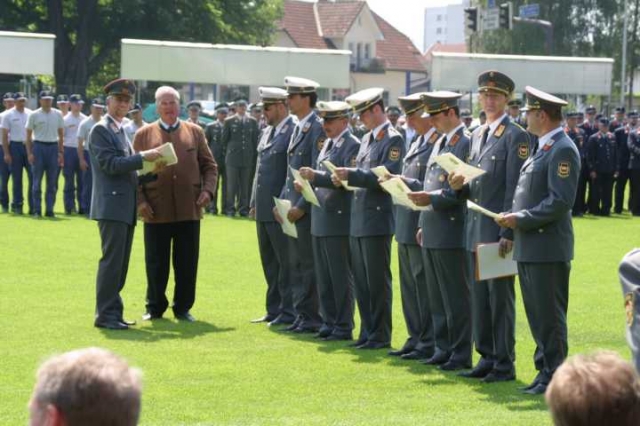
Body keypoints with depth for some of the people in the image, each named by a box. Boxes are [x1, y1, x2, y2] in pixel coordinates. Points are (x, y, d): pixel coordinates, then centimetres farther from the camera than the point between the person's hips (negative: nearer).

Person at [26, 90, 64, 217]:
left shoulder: (57, 114, 8)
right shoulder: (34, 115, 0)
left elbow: (61, 135, 12)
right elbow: (28, 135, 0)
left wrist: (61, 152, 6)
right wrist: (29, 153, -7)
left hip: (53, 147, 3)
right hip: (38, 146, -3)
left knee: (52, 182, 3)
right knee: (37, 181, -1)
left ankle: (49, 210, 8)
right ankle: (37, 210, 3)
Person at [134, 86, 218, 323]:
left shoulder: (195, 132, 10)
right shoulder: (144, 135, 6)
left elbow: (209, 165, 11)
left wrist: (207, 190, -5)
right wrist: (140, 201, -6)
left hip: (189, 209, 1)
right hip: (156, 211, -1)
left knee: (187, 263, 4)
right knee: (156, 263, 5)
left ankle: (183, 308, 15)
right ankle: (155, 307, 17)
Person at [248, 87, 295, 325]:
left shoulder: (294, 132, -13)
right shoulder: (267, 131, 15)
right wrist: (254, 203, 16)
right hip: (264, 209, 9)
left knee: (285, 262, -2)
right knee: (269, 262, 14)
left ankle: (288, 312, 3)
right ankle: (274, 310, 21)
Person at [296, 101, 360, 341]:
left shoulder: (352, 146, -11)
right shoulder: (328, 144, 16)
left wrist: (315, 176, -25)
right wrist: (308, 183, 4)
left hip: (339, 221, -9)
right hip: (320, 220, 9)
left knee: (341, 277, -2)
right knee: (323, 276, 12)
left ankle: (344, 327, 4)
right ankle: (329, 322, 19)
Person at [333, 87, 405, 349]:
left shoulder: (393, 139, -10)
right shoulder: (367, 139, 17)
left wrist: (351, 174, -23)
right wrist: (344, 178, 1)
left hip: (377, 221, -9)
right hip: (358, 220, 9)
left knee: (378, 281, -3)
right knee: (361, 281, 11)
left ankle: (380, 336, 4)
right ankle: (367, 332, 19)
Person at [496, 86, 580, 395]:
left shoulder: (562, 150, -14)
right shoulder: (542, 149, 17)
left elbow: (560, 201, -20)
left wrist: (520, 219, -18)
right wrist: (513, 218, 8)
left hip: (548, 248, -10)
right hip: (529, 247, 10)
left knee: (550, 316, -5)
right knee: (537, 314, 12)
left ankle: (554, 378, 0)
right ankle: (545, 368, 18)